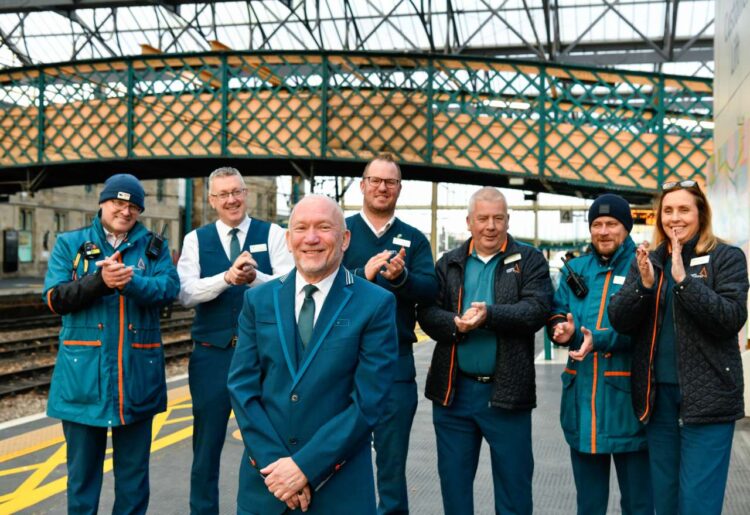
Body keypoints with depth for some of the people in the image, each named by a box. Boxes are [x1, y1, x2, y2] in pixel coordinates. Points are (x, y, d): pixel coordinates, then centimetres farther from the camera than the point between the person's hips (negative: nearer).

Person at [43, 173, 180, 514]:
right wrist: (100, 281, -19)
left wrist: (131, 281, -26)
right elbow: (55, 298, -4)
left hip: (137, 371, 1)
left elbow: (169, 289, -8)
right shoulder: (70, 243, 7)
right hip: (83, 370, -1)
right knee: (82, 464, 9)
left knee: (133, 465, 11)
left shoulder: (155, 247, 9)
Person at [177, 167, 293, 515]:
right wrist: (228, 277, -24)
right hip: (212, 354, 1)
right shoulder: (195, 240, 4)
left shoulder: (272, 234, 1)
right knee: (206, 444, 11)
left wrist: (254, 277, -29)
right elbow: (185, 294, -9)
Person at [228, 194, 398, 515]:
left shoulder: (376, 304, -8)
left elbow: (368, 401, -12)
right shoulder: (258, 300, 3)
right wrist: (274, 462, -11)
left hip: (338, 485, -2)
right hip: (265, 478, 3)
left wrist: (306, 466, -15)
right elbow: (242, 386, -1)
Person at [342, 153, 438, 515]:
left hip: (396, 362, 1)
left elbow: (430, 288, -6)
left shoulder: (414, 239, 8)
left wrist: (401, 277, -25)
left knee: (392, 459, 9)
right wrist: (363, 274, -25)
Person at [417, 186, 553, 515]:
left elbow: (538, 309, -12)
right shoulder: (448, 263, 9)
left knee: (514, 481, 8)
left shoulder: (529, 260, 2)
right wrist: (456, 324, -19)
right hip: (454, 390, 3)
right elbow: (427, 312, 0)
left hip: (507, 390, -2)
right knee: (453, 479, 14)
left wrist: (489, 314, -24)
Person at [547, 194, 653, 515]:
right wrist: (562, 328, -13)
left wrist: (600, 340, -27)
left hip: (627, 392, -5)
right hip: (581, 390, 5)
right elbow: (556, 312, 9)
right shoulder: (576, 268, 14)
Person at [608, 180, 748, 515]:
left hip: (707, 395, -4)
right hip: (657, 393, 4)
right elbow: (619, 321, 0)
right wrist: (645, 284, -17)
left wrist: (683, 279, -22)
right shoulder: (647, 260, 8)